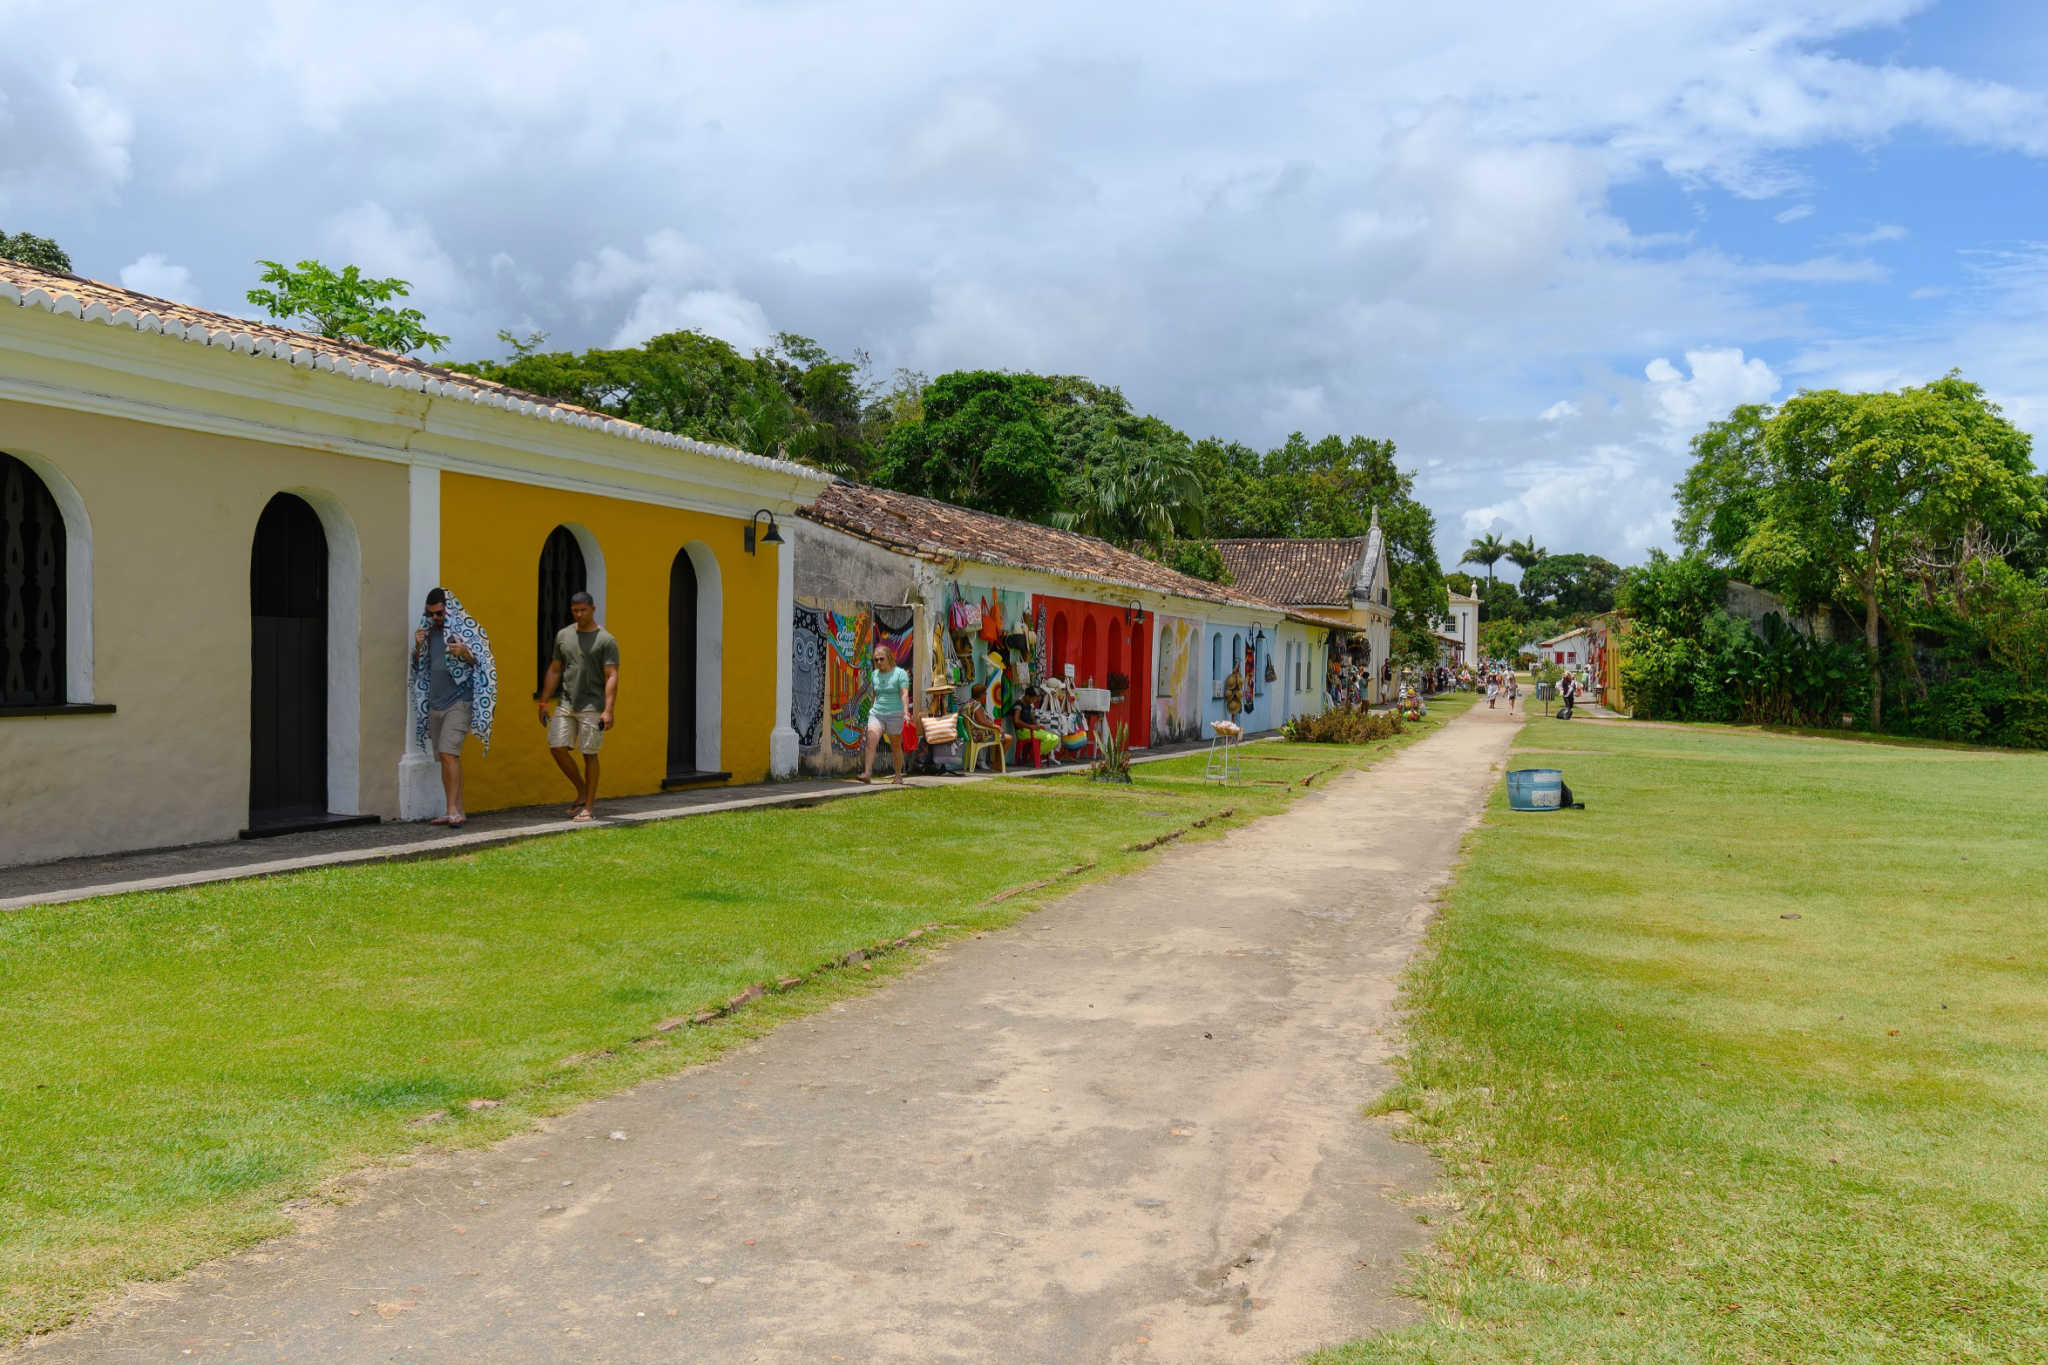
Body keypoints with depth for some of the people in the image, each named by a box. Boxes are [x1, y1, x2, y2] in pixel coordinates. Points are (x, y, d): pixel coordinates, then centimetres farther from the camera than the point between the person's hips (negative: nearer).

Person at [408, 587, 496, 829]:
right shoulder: (429, 632, 13)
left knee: (448, 753, -17)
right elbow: (420, 667, 19)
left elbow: (484, 664, -4)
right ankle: (456, 811, 12)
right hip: (435, 703, 7)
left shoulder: (467, 629, -4)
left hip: (458, 702, -7)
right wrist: (418, 647, 1)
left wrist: (465, 653, -22)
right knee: (446, 758, 7)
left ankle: (453, 810, -16)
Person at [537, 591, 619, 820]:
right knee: (557, 748, -4)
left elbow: (612, 677, -11)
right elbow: (554, 671, 15)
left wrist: (608, 710, -20)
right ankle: (583, 792, 15)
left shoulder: (606, 640, -5)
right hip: (566, 704, 5)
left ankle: (589, 806, 8)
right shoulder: (563, 635, 10)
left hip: (592, 706, -5)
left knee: (589, 754, -2)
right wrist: (544, 702, 10)